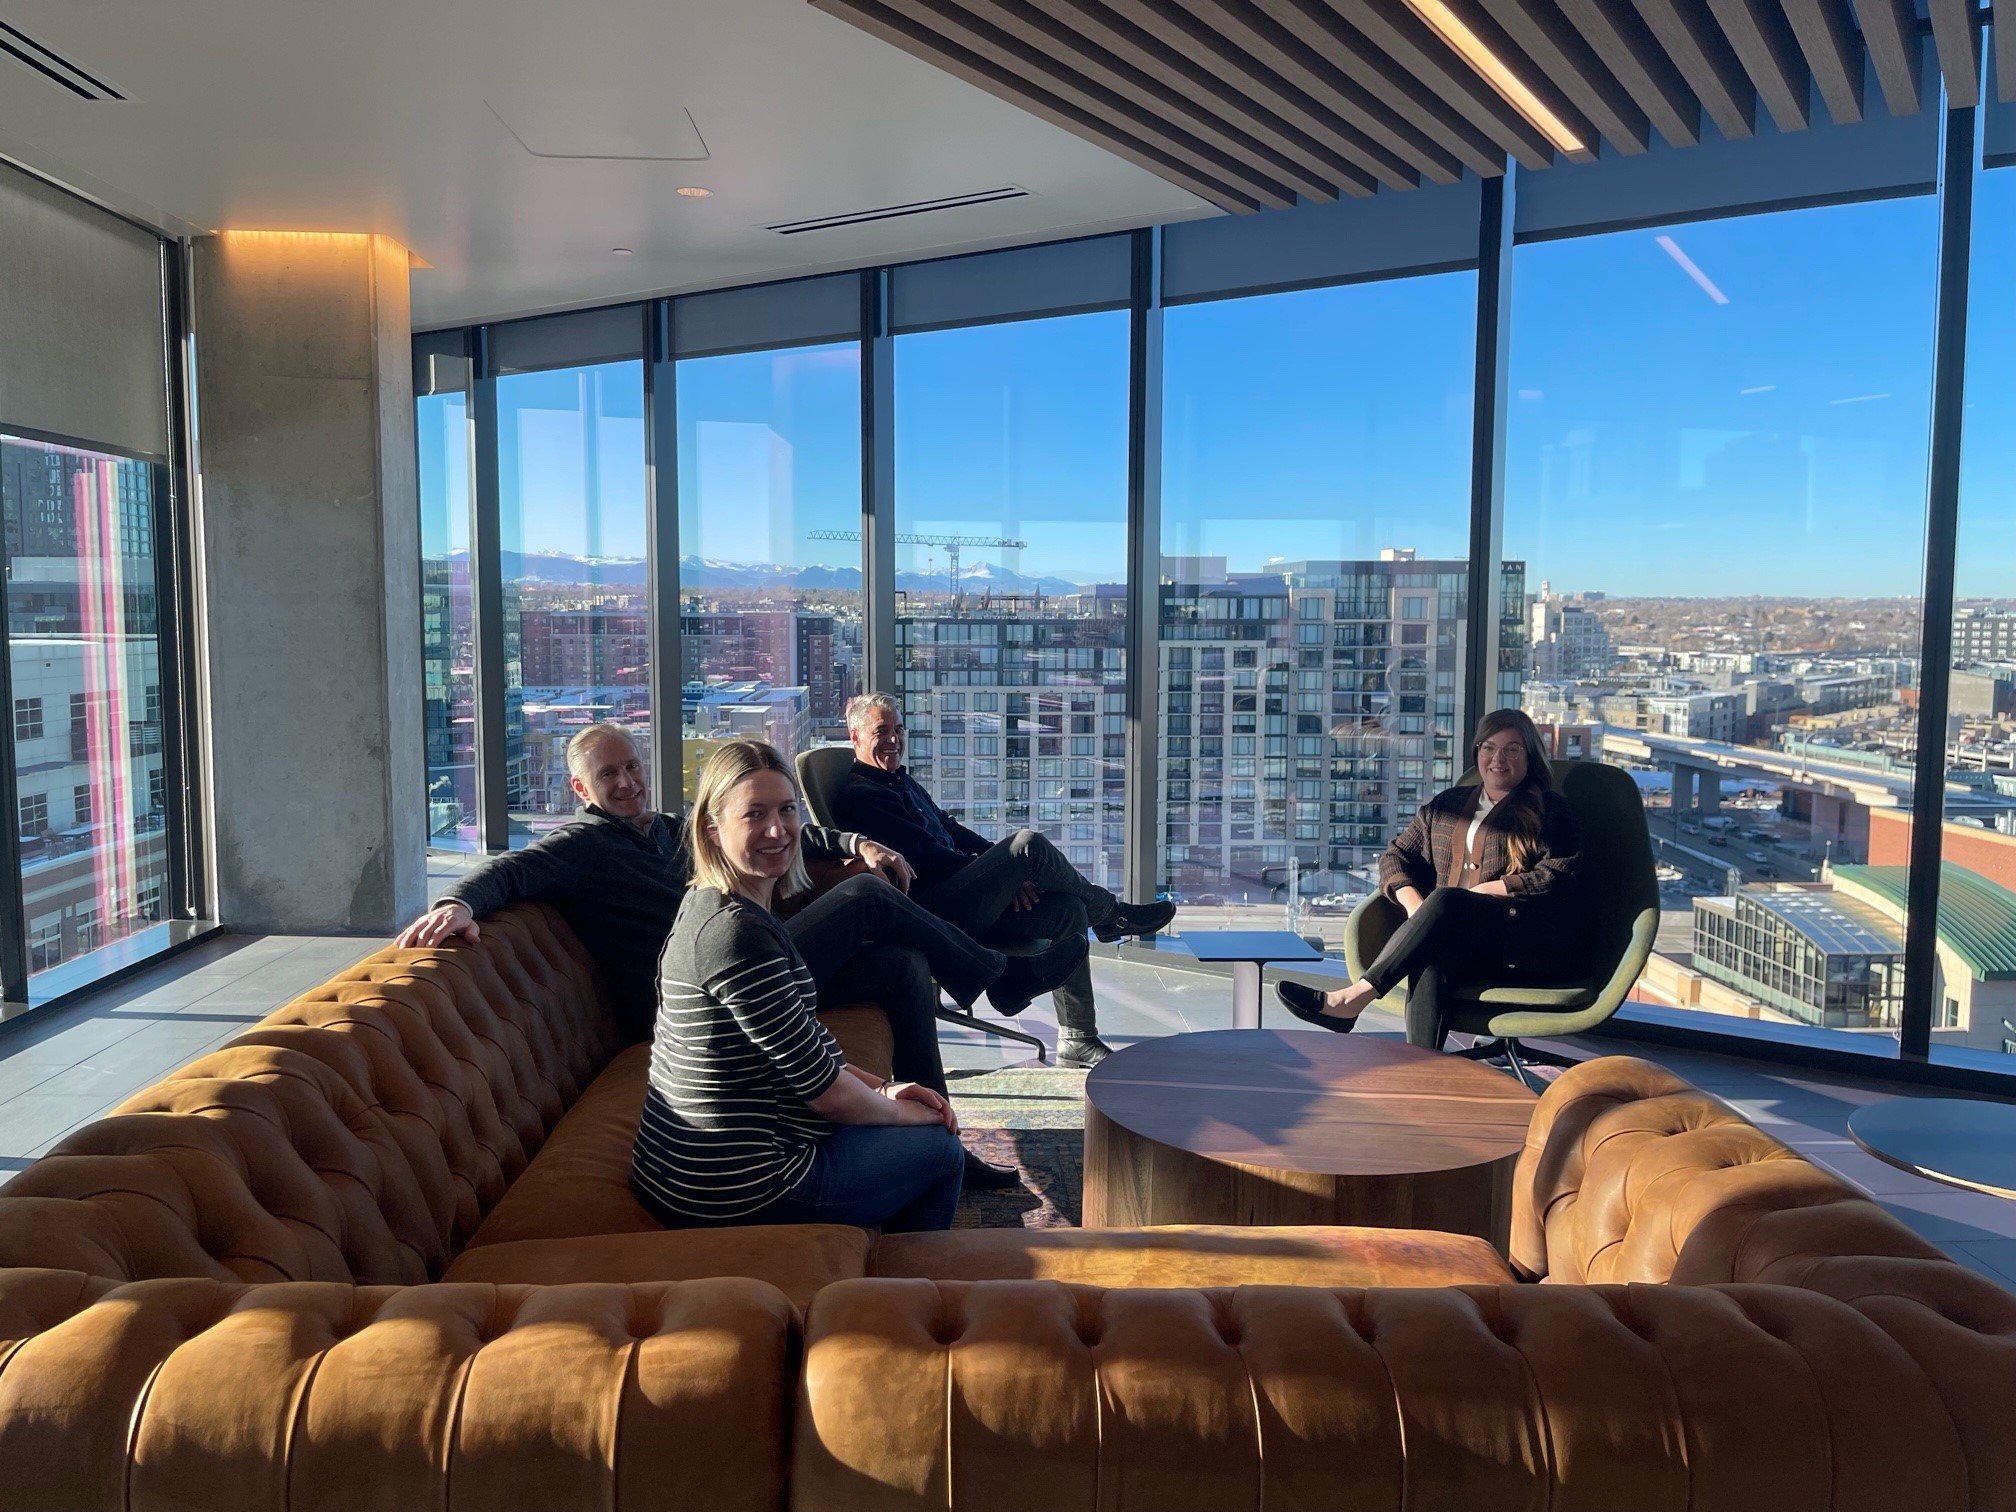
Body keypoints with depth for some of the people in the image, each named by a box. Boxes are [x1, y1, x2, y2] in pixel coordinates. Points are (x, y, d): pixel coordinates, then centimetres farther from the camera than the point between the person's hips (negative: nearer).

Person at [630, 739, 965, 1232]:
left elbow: (800, 1046, 15)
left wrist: (884, 1088, 8)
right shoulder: (736, 932, -25)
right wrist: (899, 1111, -3)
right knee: (938, 1147, 8)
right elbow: (822, 1088, -20)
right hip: (732, 1194, -10)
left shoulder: (712, 908, 6)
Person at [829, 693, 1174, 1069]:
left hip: (961, 903, 10)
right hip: (933, 915, -10)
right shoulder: (859, 795, -9)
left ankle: (1077, 1039, -1)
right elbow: (925, 855, -16)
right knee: (1029, 843, -23)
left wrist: (1005, 868, 6)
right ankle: (1110, 914, 0)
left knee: (1067, 910, -5)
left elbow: (951, 829, 24)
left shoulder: (902, 781, 24)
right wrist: (1011, 864, -13)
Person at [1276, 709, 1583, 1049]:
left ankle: (1354, 997, -37)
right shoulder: (1446, 805, 26)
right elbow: (1396, 856, 20)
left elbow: (1557, 875, -2)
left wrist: (1485, 891, -11)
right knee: (1433, 959, -36)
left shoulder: (1550, 810, 13)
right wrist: (1415, 905, -2)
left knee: (1446, 901, -33)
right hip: (1458, 941, 3)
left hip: (1534, 944, -3)